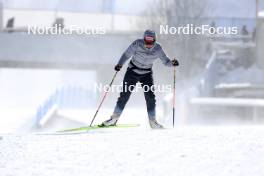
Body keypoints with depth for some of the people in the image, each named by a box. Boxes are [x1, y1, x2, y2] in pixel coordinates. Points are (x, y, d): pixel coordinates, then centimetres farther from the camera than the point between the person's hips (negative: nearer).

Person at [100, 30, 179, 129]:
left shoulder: (158, 49, -15)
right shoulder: (137, 44, -21)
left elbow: (165, 61, -8)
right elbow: (126, 55, -18)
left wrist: (172, 63, -29)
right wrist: (120, 64, -34)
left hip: (146, 74, 1)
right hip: (132, 72, -1)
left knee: (150, 97, -9)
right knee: (124, 95, -2)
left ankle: (152, 122, 2)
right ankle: (114, 118, 8)